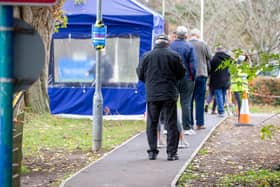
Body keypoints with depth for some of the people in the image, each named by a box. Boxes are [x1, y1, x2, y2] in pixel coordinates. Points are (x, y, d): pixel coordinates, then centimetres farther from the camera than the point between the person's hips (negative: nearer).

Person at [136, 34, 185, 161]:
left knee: (152, 124, 10)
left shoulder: (146, 56, -1)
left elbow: (140, 75, 6)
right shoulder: (174, 56, -3)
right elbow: (181, 74, 4)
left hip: (152, 94, 1)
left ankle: (152, 151, 8)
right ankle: (171, 152, 1)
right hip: (169, 94, -1)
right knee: (171, 124, 4)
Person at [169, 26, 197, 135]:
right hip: (186, 78, -2)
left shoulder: (170, 46, 0)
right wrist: (193, 78, 3)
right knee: (186, 103, 2)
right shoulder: (189, 47, -6)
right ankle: (187, 127, 1)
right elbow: (193, 64, -7)